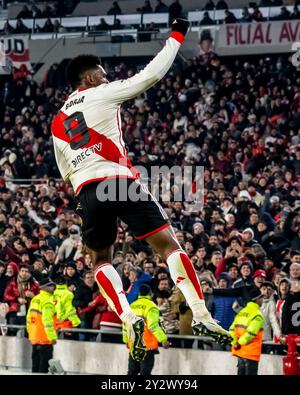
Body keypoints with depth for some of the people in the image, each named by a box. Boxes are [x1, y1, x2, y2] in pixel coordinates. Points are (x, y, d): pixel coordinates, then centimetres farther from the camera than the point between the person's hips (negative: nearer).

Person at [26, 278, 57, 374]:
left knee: (36, 363, 14)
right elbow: (47, 320, -22)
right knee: (44, 363, -4)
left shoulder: (35, 299, 12)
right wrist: (52, 336, -20)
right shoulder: (47, 301, -14)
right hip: (45, 338, -8)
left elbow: (29, 318, 16)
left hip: (34, 337, 8)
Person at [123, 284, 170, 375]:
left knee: (132, 371, 14)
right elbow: (153, 326, -19)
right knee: (145, 371, -5)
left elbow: (125, 325, 17)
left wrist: (126, 340, 29)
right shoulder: (151, 306, -9)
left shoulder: (132, 306, 11)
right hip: (147, 345, -6)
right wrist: (163, 340, -18)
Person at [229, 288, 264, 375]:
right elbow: (251, 332, -22)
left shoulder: (242, 312, 11)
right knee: (250, 372, -4)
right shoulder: (257, 315, -13)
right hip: (251, 353, -8)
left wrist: (234, 342, 2)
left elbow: (232, 329, 6)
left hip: (240, 351, 8)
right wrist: (240, 343, -11)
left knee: (241, 372, 14)